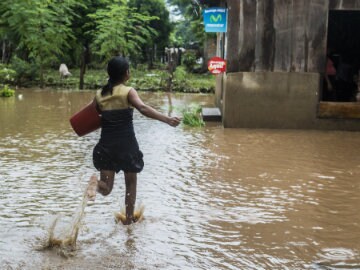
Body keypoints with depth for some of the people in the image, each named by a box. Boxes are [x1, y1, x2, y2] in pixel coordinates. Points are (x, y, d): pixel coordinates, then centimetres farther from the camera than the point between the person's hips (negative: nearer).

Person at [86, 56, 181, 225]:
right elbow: (143, 108, -25)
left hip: (106, 144, 3)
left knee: (106, 189, 6)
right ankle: (129, 218, 26)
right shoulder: (128, 92, -8)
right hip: (126, 144, -3)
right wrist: (167, 119, -35)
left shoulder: (99, 95, 6)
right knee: (131, 183, 19)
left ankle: (96, 184, -28)